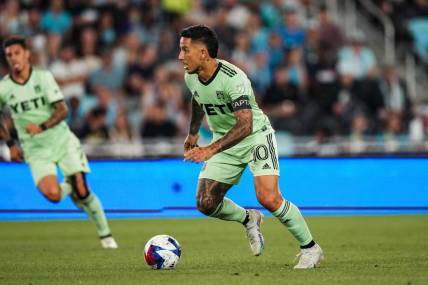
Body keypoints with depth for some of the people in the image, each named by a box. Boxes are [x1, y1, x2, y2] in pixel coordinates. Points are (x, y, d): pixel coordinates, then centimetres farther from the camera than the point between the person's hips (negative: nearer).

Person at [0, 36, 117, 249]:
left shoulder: (44, 77, -8)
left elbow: (62, 110, -12)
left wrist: (42, 127, -27)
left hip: (62, 141, 0)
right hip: (35, 150, 0)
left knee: (82, 192, -8)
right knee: (52, 194, -23)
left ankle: (105, 234, 12)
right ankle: (68, 187, 14)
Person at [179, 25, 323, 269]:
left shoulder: (233, 78, -30)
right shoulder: (191, 77, -7)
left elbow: (245, 125, -39)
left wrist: (211, 150, -48)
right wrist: (193, 133, 29)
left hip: (256, 136, -7)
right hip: (224, 140, 7)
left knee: (268, 198, -23)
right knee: (206, 203, -5)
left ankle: (311, 249, -4)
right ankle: (248, 220, 26)